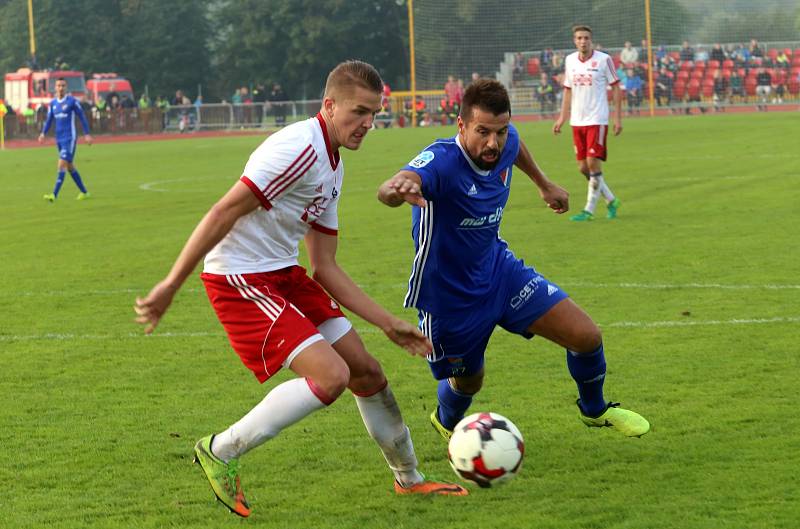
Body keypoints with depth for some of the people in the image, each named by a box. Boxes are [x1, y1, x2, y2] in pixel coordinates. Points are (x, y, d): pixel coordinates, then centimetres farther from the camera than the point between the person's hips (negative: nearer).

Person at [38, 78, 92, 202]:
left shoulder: (72, 101, -5)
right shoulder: (52, 103, 10)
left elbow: (82, 117, -1)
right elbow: (49, 120, 14)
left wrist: (87, 134, -5)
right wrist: (43, 133, -2)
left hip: (70, 138, -6)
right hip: (59, 139, 6)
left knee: (62, 164, -16)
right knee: (70, 166, 13)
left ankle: (54, 195, -23)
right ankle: (84, 192, 27)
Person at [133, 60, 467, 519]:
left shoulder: (332, 167, 13)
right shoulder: (300, 149, -19)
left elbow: (325, 267, 15)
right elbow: (223, 214, -21)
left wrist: (388, 323, 13)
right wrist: (170, 287, -22)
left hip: (284, 275, 10)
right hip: (241, 279, -10)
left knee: (367, 373, 12)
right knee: (330, 376, -20)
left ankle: (409, 479, 32)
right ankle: (221, 453, -5)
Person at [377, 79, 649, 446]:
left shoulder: (505, 143, -13)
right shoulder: (442, 161, -35)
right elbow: (390, 189, -57)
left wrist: (544, 185, 29)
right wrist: (397, 189, -80)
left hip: (498, 271, 6)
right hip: (449, 298, -6)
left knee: (586, 337, -2)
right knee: (468, 382, 15)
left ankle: (595, 410, 30)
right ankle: (446, 422, 54)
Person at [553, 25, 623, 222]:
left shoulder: (603, 59, -6)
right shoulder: (570, 60, 8)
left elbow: (615, 88, -2)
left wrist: (618, 118, -7)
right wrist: (562, 117, 11)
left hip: (597, 120, -5)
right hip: (577, 121, 5)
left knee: (593, 163, -10)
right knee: (583, 167, 5)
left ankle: (589, 210, -2)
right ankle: (611, 200, 22)